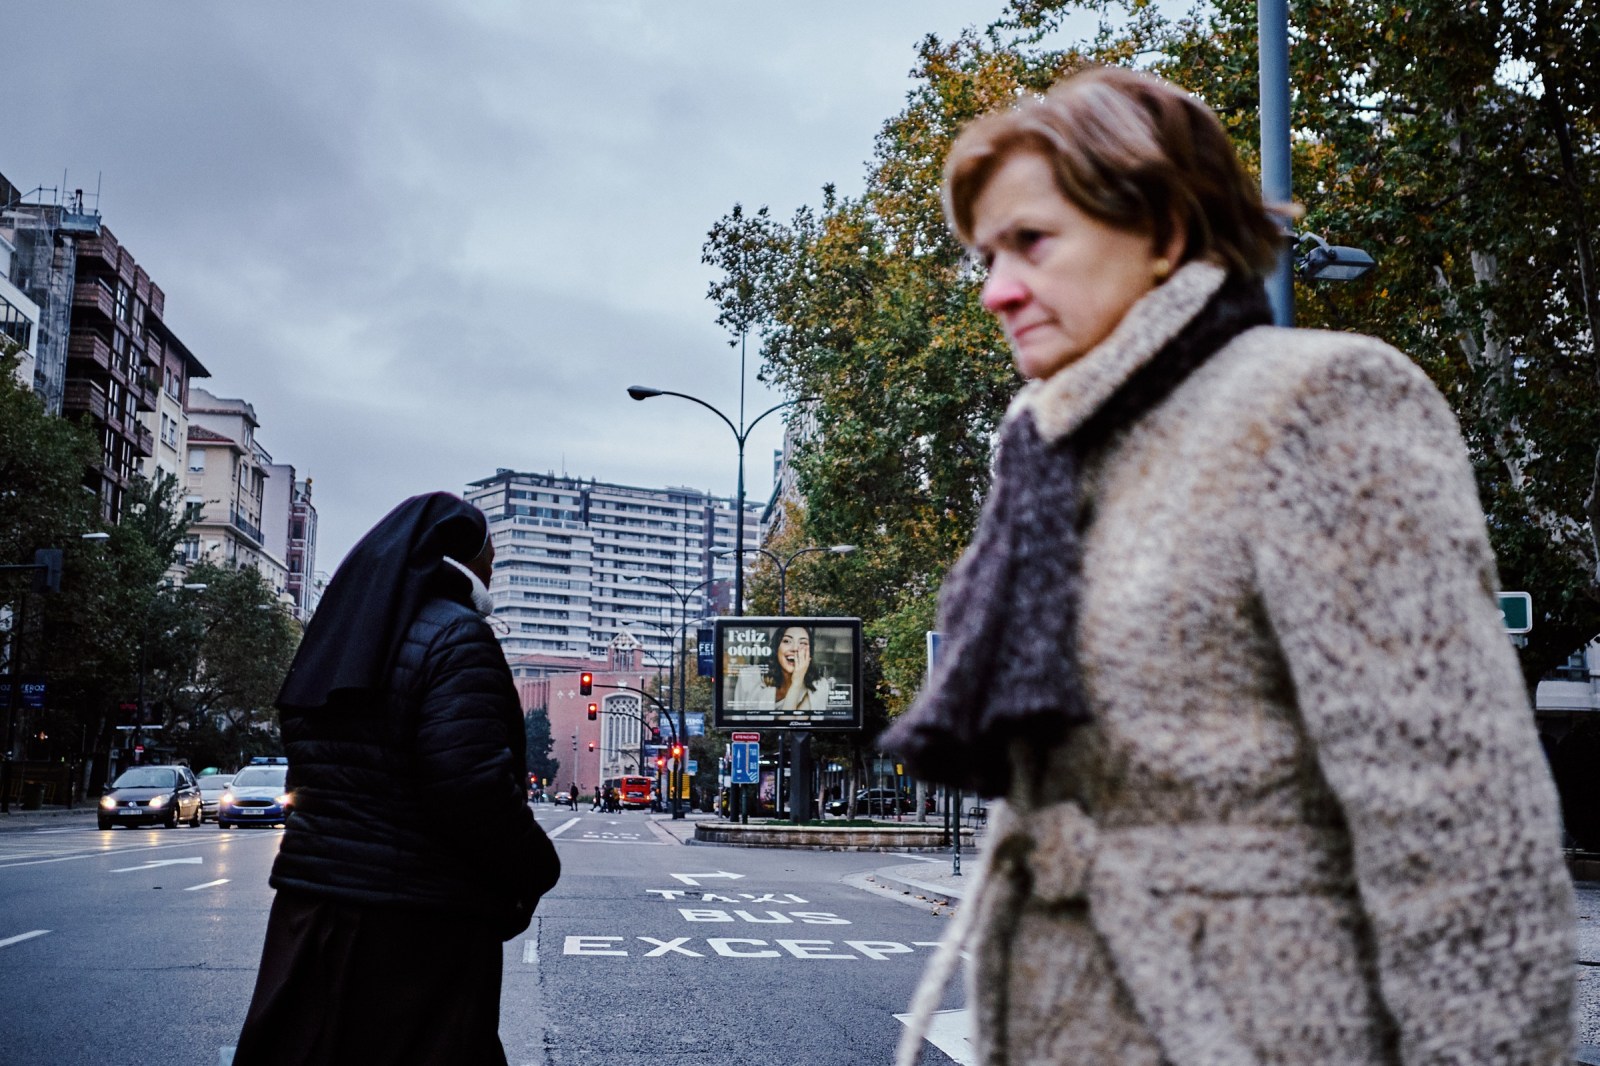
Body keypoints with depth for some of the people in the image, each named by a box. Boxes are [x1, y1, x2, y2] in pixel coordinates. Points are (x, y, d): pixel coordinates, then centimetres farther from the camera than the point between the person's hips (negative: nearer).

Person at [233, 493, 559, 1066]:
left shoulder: (331, 641, 12)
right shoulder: (454, 636, -13)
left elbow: (312, 774, 14)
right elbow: (473, 785, -22)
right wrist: (536, 869, -9)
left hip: (310, 911, 7)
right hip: (418, 930, -7)